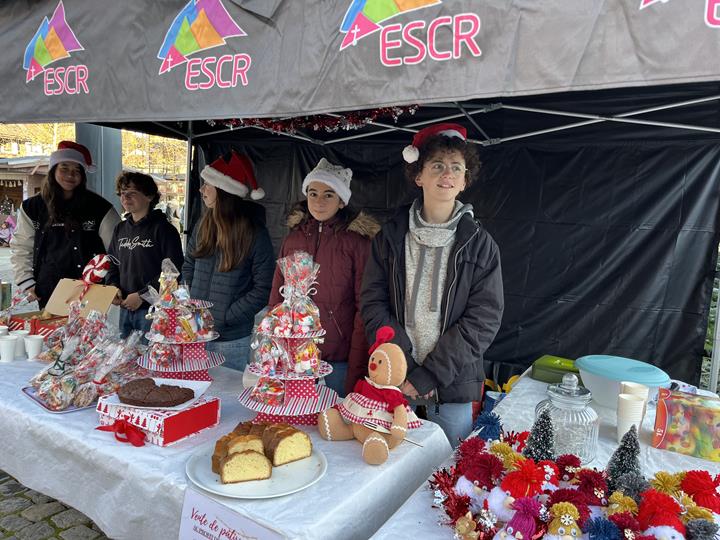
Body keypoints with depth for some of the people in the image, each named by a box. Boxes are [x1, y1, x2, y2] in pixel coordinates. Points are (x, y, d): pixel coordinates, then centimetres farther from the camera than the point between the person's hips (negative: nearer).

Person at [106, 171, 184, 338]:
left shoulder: (163, 229, -9)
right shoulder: (120, 229, 13)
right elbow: (112, 263, 21)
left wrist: (142, 295, -17)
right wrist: (113, 287, 1)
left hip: (153, 309, -6)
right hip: (125, 309, 7)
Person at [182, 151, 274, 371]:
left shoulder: (255, 233, -13)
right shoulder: (204, 225, 2)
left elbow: (263, 289, -13)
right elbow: (188, 265, 15)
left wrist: (223, 318, -14)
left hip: (232, 339, -5)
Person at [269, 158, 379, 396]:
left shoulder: (357, 241, -8)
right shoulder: (292, 239, 5)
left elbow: (363, 307, -10)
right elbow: (277, 299, 9)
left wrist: (356, 371, -12)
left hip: (340, 358, -3)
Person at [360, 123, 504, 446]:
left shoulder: (479, 244, -3)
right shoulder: (391, 237, 0)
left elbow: (483, 319, -8)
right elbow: (373, 304, -2)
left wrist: (428, 375, -14)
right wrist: (405, 368, -12)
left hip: (453, 385, -1)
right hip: (394, 381, 1)